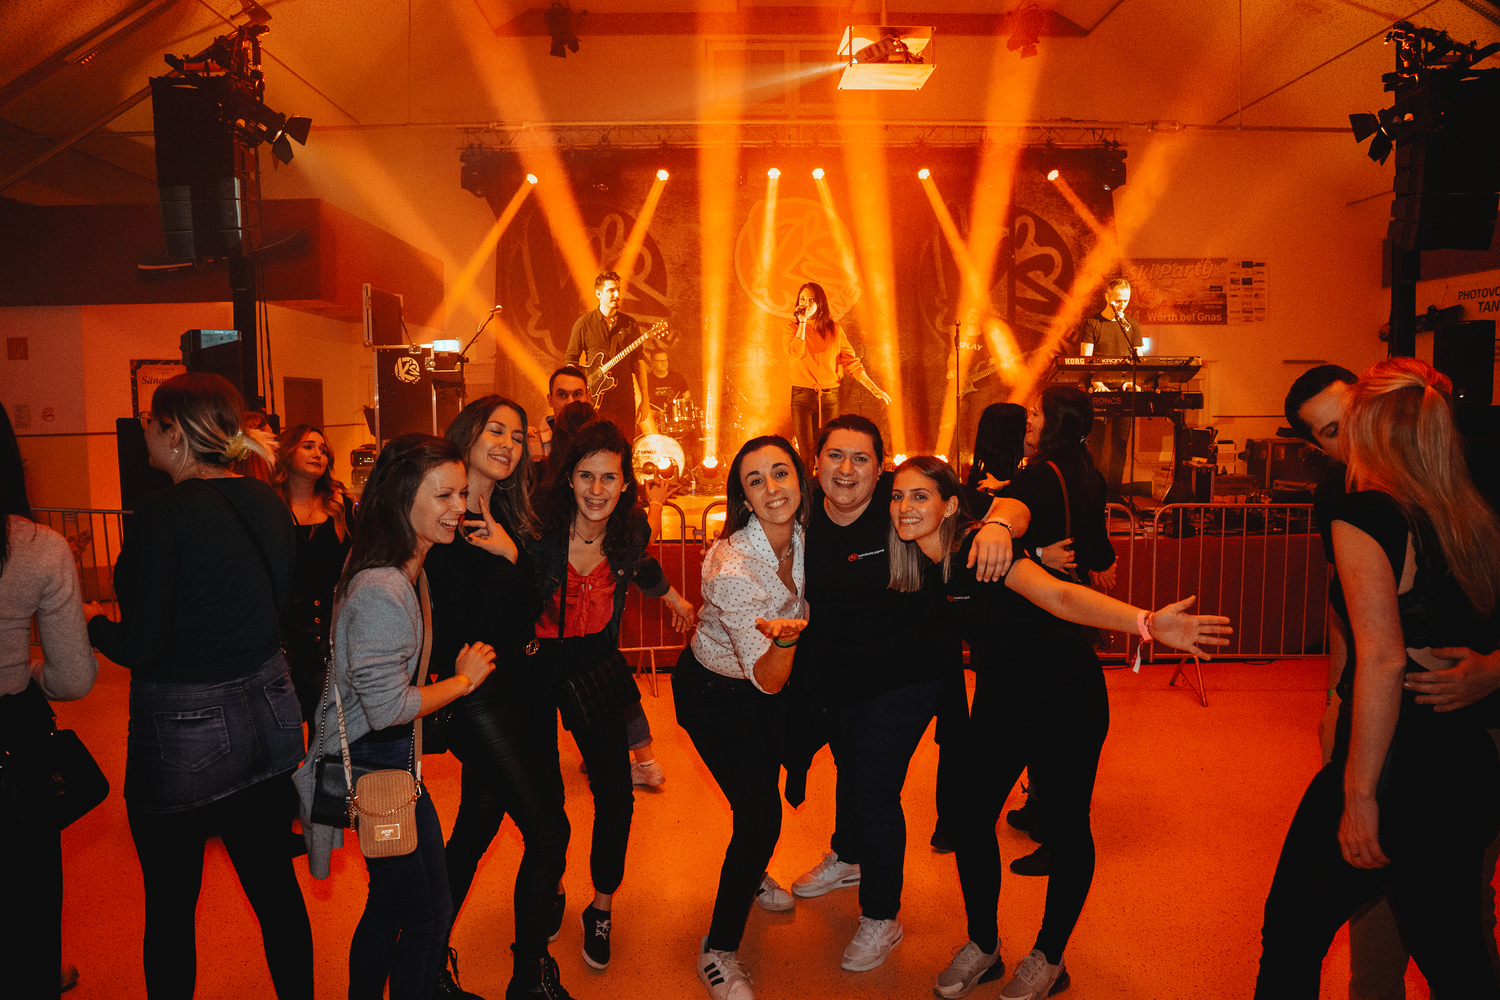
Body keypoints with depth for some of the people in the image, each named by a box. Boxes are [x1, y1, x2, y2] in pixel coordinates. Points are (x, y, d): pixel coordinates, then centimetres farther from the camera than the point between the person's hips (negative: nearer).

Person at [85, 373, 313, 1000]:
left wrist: (88, 622, 2)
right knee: (273, 882, 20)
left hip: (183, 733, -6)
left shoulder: (164, 515, -18)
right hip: (266, 711, 7)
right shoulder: (267, 504, 1)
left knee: (170, 907, 13)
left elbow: (138, 647, -16)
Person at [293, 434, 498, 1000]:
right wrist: (464, 679, -13)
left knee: (391, 904, 23)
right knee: (429, 915, 4)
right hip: (376, 766, -10)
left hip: (389, 760, 10)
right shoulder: (381, 591, -27)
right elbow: (387, 705, -25)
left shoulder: (409, 572, 5)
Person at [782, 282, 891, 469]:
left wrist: (873, 388, 4)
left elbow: (851, 362, 8)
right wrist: (803, 323, -14)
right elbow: (794, 354, -19)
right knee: (805, 452, -5)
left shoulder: (834, 330, 6)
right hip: (802, 396, -2)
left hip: (829, 397, 2)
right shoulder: (793, 329, 2)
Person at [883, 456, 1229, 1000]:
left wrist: (1144, 621, -54)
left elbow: (1059, 596, -39)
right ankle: (983, 946, 26)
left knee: (1066, 824, 4)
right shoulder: (919, 565, -3)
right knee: (970, 818, 4)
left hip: (1064, 693, -6)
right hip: (999, 695, 6)